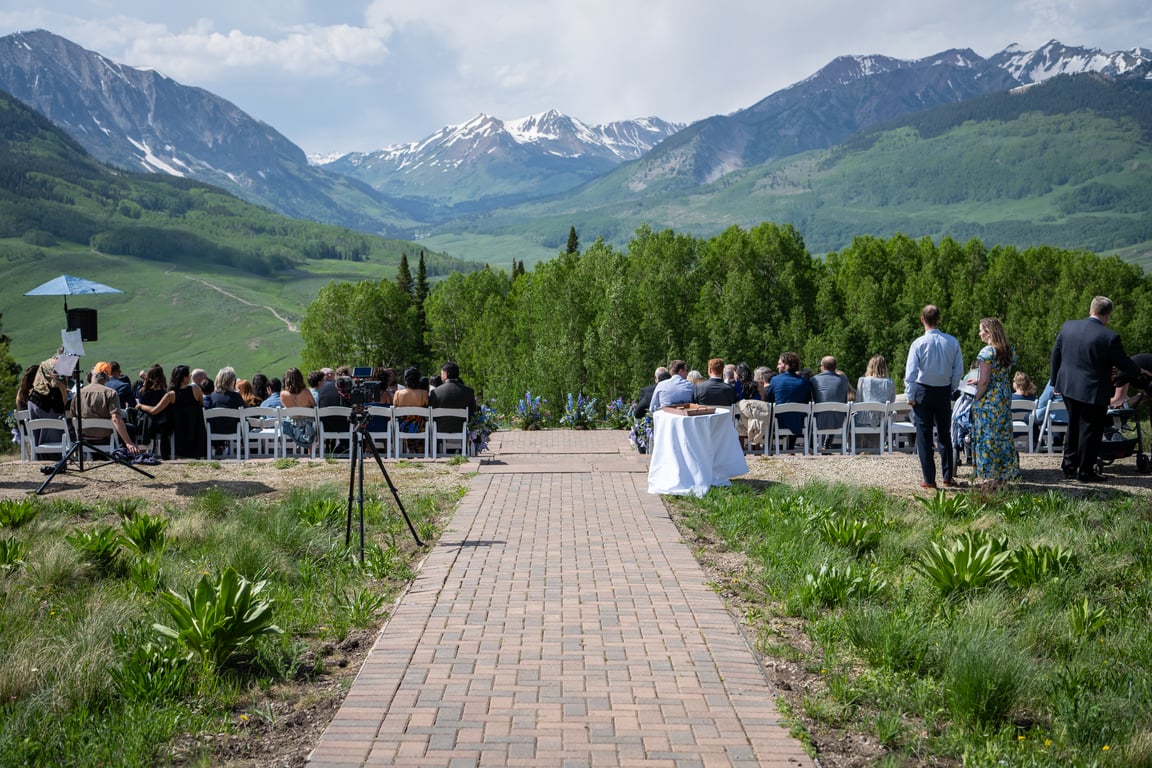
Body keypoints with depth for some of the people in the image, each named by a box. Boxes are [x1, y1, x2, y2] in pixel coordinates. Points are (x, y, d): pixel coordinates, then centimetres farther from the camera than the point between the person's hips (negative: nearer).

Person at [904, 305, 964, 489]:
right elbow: (959, 371, 0)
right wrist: (952, 389, 13)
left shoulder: (919, 343, -15)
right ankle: (948, 476, 20)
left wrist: (910, 396, -3)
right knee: (944, 434, 17)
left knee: (924, 436, 4)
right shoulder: (952, 342, -5)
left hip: (923, 391, -3)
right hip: (944, 391, 3)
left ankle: (929, 479, 3)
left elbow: (911, 373, -13)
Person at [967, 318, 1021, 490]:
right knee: (1003, 434, 12)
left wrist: (976, 398, -9)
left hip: (988, 398, -8)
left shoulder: (987, 352, -16)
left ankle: (989, 478, 3)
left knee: (987, 437, -1)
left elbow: (985, 381, -19)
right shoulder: (1008, 351, 9)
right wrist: (978, 381, 18)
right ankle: (1003, 474, 18)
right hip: (1005, 397, 8)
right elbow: (1001, 376, 12)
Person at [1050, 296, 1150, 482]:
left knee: (1073, 427, 21)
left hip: (1068, 388, 6)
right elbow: (1123, 363, -7)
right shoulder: (1110, 337, -19)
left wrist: (1056, 382, 17)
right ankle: (1085, 472, 15)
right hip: (1093, 392, -6)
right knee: (1090, 431, 7)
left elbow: (1056, 354, 5)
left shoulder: (1067, 327, -3)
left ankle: (1069, 466, 28)